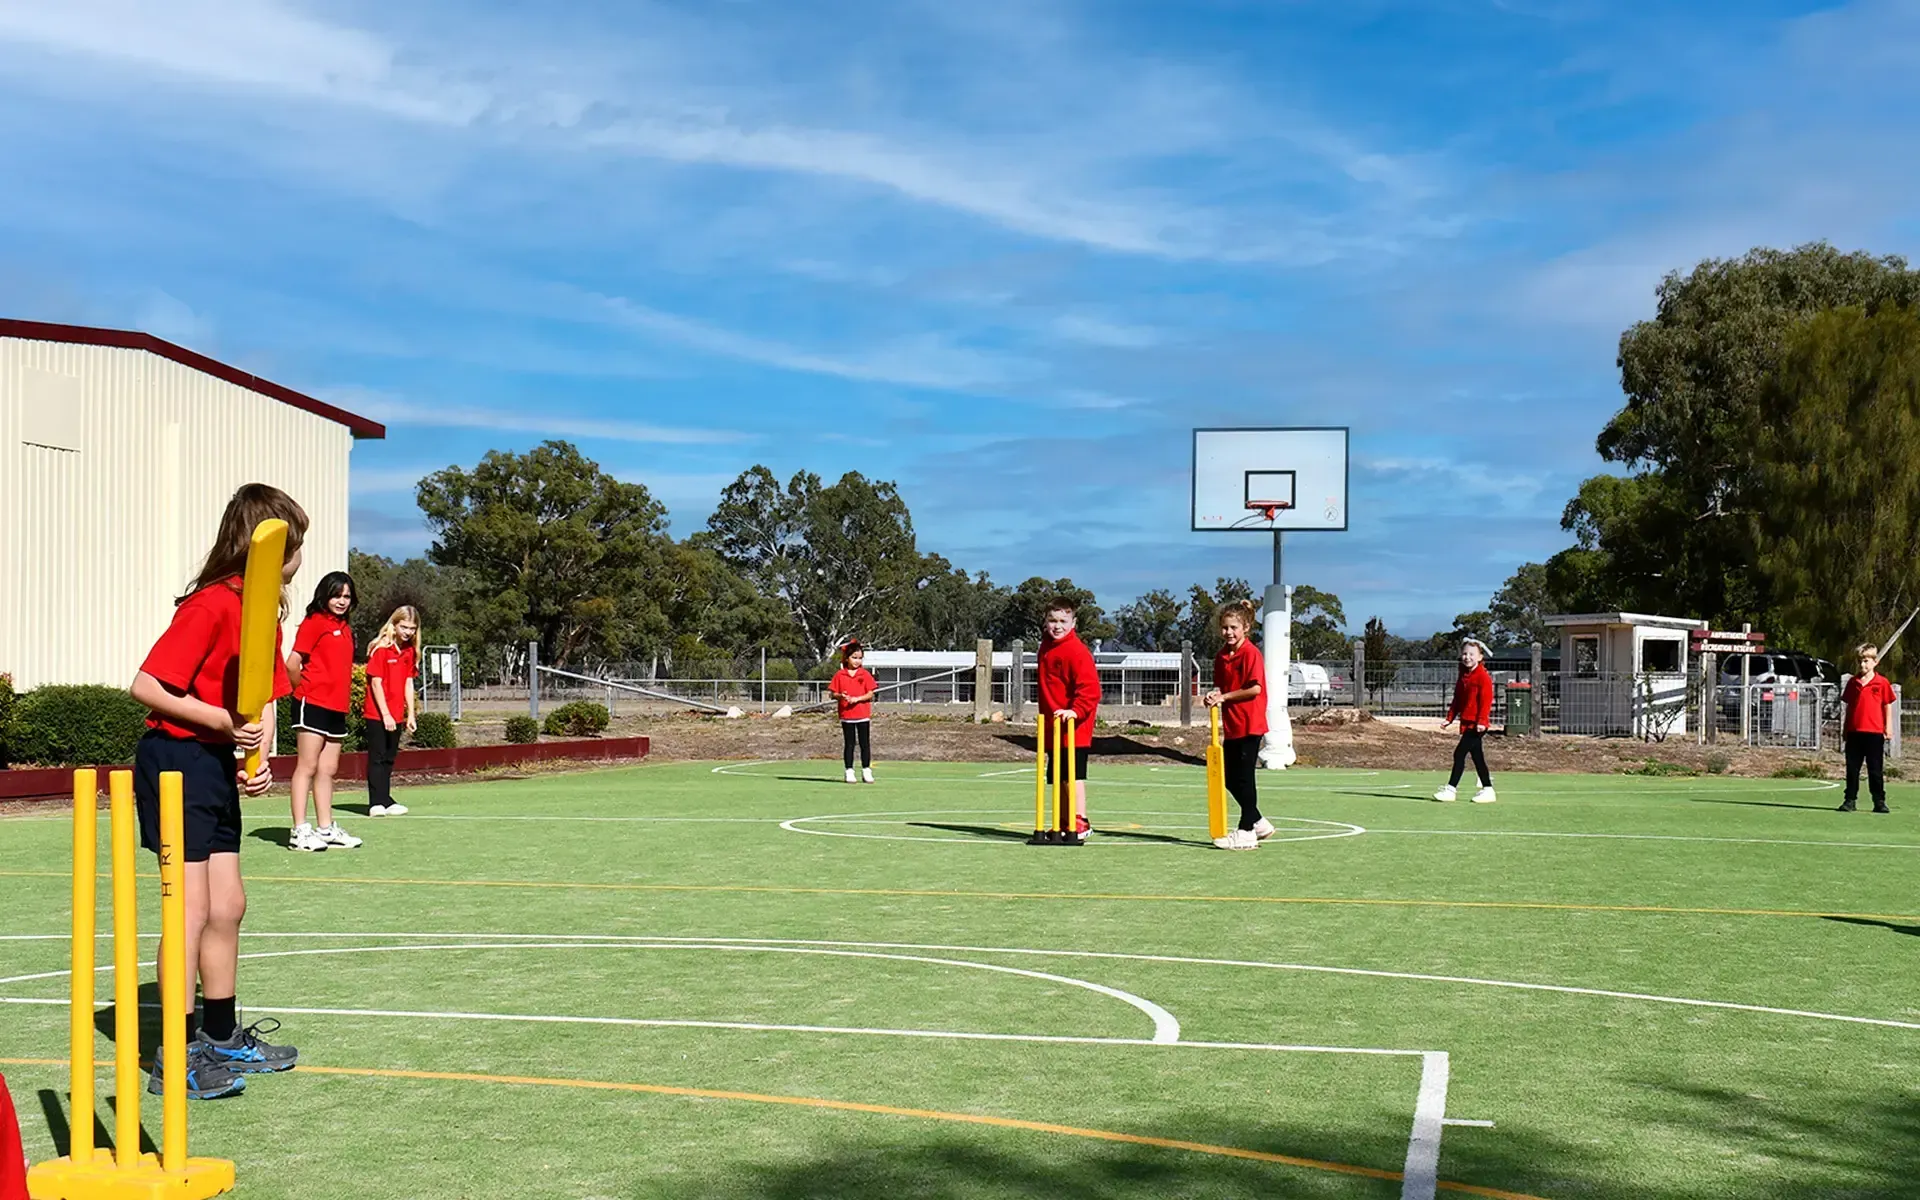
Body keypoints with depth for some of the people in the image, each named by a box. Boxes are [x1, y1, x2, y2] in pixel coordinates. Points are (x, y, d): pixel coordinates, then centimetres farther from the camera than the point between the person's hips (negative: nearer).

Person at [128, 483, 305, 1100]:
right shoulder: (210, 606, -19)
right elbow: (146, 687, -21)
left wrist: (260, 757, -5)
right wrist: (225, 723, -23)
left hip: (218, 767, 9)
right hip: (174, 763, -9)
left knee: (228, 905, 13)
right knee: (192, 910, -8)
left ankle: (222, 1038, 25)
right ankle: (178, 1057, -2)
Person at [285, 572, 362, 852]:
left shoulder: (345, 628, 16)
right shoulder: (315, 622, -7)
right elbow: (292, 663, -13)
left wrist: (345, 697, 8)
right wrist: (302, 690, -1)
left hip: (337, 708, 8)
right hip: (313, 704, -8)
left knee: (328, 769, 11)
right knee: (307, 767, -5)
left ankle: (326, 829, 17)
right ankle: (300, 832, -4)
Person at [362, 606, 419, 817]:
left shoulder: (410, 651, 8)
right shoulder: (381, 649, -12)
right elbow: (376, 682, -14)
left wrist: (411, 713, 8)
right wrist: (385, 714, -16)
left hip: (395, 715, 7)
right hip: (377, 714, -7)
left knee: (389, 758, 13)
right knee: (377, 758, -3)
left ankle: (385, 801, 21)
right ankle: (376, 803, -1)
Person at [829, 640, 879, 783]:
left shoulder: (865, 674, 0)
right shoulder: (839, 675, 1)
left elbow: (871, 694, -4)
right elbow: (832, 693, 2)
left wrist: (857, 698, -17)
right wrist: (840, 696, -19)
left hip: (863, 714, 0)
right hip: (846, 715, 0)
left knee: (865, 743, 3)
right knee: (849, 744, 7)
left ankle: (866, 770, 10)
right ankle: (849, 771, 12)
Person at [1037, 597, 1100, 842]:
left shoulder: (1077, 650, -14)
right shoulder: (1046, 646, 13)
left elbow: (1090, 686, -20)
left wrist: (1076, 711, -30)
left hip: (1074, 727, -9)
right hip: (1052, 727, 9)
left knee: (1074, 774, -10)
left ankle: (1080, 822, -7)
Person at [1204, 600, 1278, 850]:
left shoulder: (1251, 653, -13)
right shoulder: (1221, 656, 10)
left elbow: (1255, 688, -21)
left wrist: (1224, 697, -17)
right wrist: (1214, 696, -5)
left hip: (1250, 725, -8)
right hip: (1231, 726, 8)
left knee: (1244, 778, -4)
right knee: (1230, 780, 12)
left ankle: (1247, 832, 4)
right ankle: (1258, 823, 26)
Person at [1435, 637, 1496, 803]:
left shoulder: (1483, 677, -11)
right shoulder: (1463, 677, 15)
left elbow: (1486, 701, -16)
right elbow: (1457, 700, 19)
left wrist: (1481, 721, -23)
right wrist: (1450, 718, 11)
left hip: (1476, 724, -9)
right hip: (1466, 722, 9)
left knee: (1459, 753, -12)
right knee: (1477, 758, 13)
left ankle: (1451, 789, -10)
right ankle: (1487, 789, 20)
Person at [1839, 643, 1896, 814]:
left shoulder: (1882, 682, -1)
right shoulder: (1853, 682, 8)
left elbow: (1888, 706, 2)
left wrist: (1887, 728, -3)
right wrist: (1845, 728, 14)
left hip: (1875, 732, -3)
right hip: (1854, 732, 3)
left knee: (1876, 769, 3)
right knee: (1852, 768, 6)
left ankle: (1879, 802, 9)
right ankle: (1850, 800, 10)